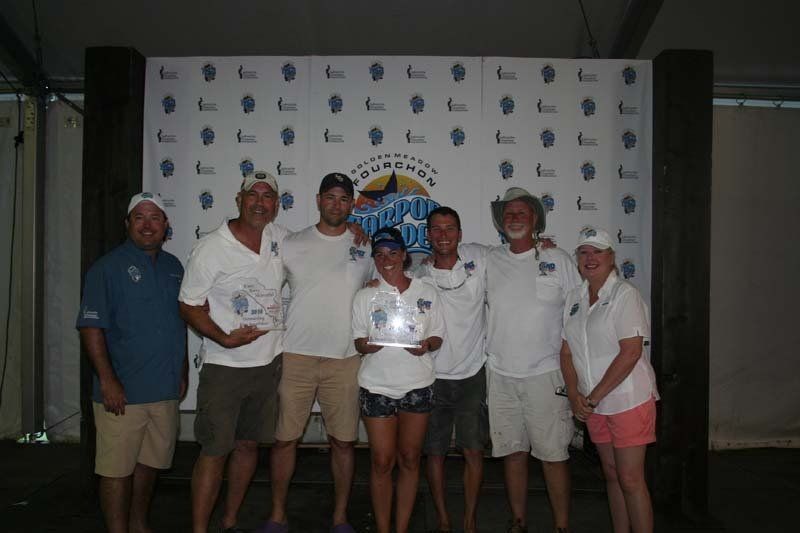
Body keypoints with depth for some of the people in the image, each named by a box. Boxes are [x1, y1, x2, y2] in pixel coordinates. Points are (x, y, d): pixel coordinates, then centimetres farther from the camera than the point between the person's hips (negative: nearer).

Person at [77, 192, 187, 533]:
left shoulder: (173, 267, 11)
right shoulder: (108, 267, -7)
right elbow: (91, 327, -13)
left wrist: (183, 372, 16)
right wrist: (107, 380, -18)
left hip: (165, 389, 6)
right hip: (122, 392, -6)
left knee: (150, 462, 17)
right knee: (117, 469, 1)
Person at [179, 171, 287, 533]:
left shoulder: (281, 238, 2)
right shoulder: (211, 248, -12)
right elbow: (189, 306, -7)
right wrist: (225, 338, -21)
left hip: (269, 363, 5)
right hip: (225, 367, -5)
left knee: (248, 444, 15)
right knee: (215, 450, -2)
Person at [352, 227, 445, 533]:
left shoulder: (426, 292, 4)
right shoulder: (365, 296, 4)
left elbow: (438, 337, 7)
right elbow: (358, 341, 3)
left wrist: (426, 345, -16)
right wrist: (367, 345, -20)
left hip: (417, 385, 1)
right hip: (377, 386, -1)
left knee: (409, 460, 8)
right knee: (381, 462, 3)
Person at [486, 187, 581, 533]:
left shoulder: (557, 259, 1)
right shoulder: (489, 261, 6)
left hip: (545, 373, -2)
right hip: (500, 374, 2)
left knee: (554, 454, 3)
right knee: (512, 452, 12)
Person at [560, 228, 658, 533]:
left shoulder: (625, 294, -11)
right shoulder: (574, 299, 8)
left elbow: (631, 352, -18)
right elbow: (567, 352, 8)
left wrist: (594, 396, -17)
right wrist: (575, 395, -5)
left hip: (629, 401, -6)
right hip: (593, 405, 6)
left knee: (630, 480, -1)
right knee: (611, 475, 16)